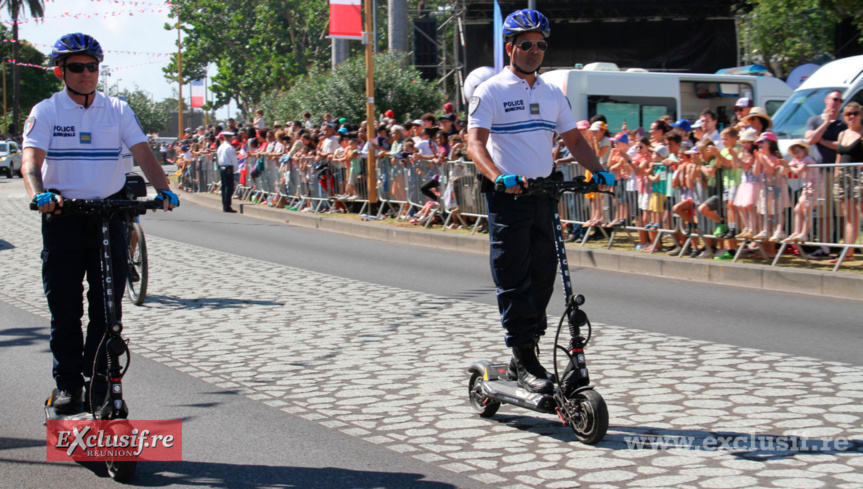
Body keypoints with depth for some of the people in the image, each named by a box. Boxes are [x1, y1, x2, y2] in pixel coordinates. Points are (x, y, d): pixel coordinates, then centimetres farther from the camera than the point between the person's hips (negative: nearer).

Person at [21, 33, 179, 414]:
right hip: (62, 213, -1)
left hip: (109, 212, 1)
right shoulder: (46, 111, -1)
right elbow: (31, 160, -13)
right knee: (65, 309, 3)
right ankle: (68, 385, 13)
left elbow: (143, 153, -3)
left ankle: (101, 383, 11)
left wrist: (163, 189, -21)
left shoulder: (117, 110, 5)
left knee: (108, 307, 1)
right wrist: (39, 194, -34)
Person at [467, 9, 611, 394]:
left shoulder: (552, 94, 14)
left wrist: (598, 171, -3)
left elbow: (573, 139, 15)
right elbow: (475, 143, -14)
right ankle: (525, 363, -4)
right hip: (507, 199, -6)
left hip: (544, 194, 6)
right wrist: (498, 178, -31)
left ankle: (525, 354, 18)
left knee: (543, 276, 7)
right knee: (514, 280, -6)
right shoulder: (490, 91, -4)